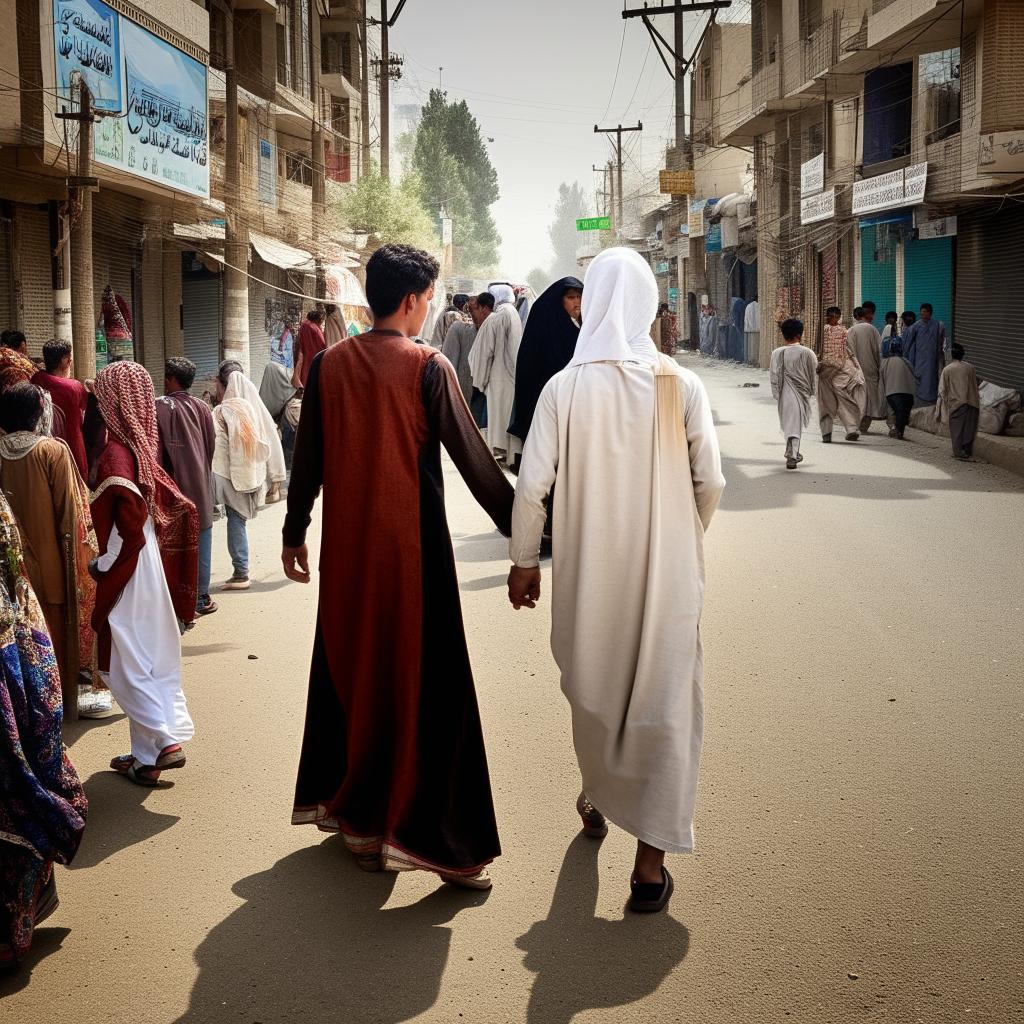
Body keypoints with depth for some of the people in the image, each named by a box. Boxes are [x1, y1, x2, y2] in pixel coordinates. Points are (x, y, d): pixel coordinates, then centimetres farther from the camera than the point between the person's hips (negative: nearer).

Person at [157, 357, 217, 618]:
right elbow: (212, 447, 4)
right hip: (200, 486, 3)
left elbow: (155, 452, -10)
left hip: (173, 483, -3)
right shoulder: (203, 408, 0)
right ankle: (201, 597, 13)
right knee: (201, 539, 9)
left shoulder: (160, 408, -11)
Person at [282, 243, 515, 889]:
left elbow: (308, 460, 8)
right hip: (413, 544, -5)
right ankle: (430, 834, 4)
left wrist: (296, 533, 19)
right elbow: (472, 457, -10)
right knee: (425, 682, 1)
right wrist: (519, 529, -2)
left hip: (347, 548, 5)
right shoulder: (429, 367, -12)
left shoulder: (329, 365, 2)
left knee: (350, 669, 17)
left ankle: (357, 816, 29)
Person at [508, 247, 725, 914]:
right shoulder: (681, 385, -9)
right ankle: (652, 856, 6)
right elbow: (711, 482, -5)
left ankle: (597, 800, 46)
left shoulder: (565, 388, -9)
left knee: (592, 685, 23)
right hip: (667, 571, -1)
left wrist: (524, 560, 5)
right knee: (664, 703, 6)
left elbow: (533, 485, -9)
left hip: (590, 570, 2)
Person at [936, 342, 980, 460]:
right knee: (969, 428, 8)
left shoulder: (947, 370, -6)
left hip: (955, 403, -2)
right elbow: (975, 385, 10)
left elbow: (942, 390, -3)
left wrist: (945, 404, 7)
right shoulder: (970, 368, 2)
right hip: (971, 402, 2)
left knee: (956, 429, 4)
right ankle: (968, 452, 11)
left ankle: (959, 452, 1)